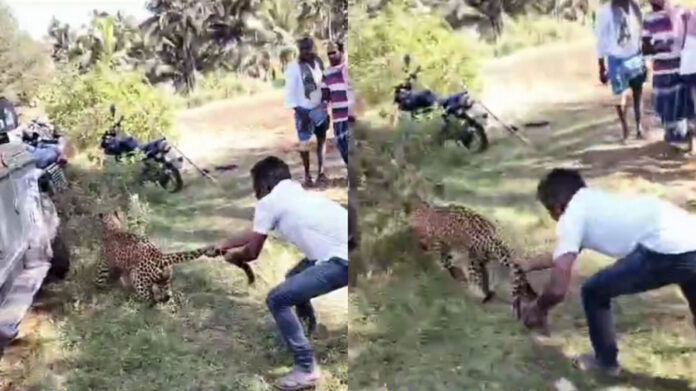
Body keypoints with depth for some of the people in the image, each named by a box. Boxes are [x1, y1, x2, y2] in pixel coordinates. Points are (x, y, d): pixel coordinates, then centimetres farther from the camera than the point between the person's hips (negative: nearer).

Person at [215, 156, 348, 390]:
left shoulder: (268, 202, -1)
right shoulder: (294, 193, 24)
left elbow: (253, 252, 8)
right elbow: (256, 234, 37)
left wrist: (234, 255, 30)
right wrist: (224, 245, 47)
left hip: (343, 259, -10)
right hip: (344, 250, 10)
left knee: (277, 300, -3)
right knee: (295, 280, 31)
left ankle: (306, 369, 2)